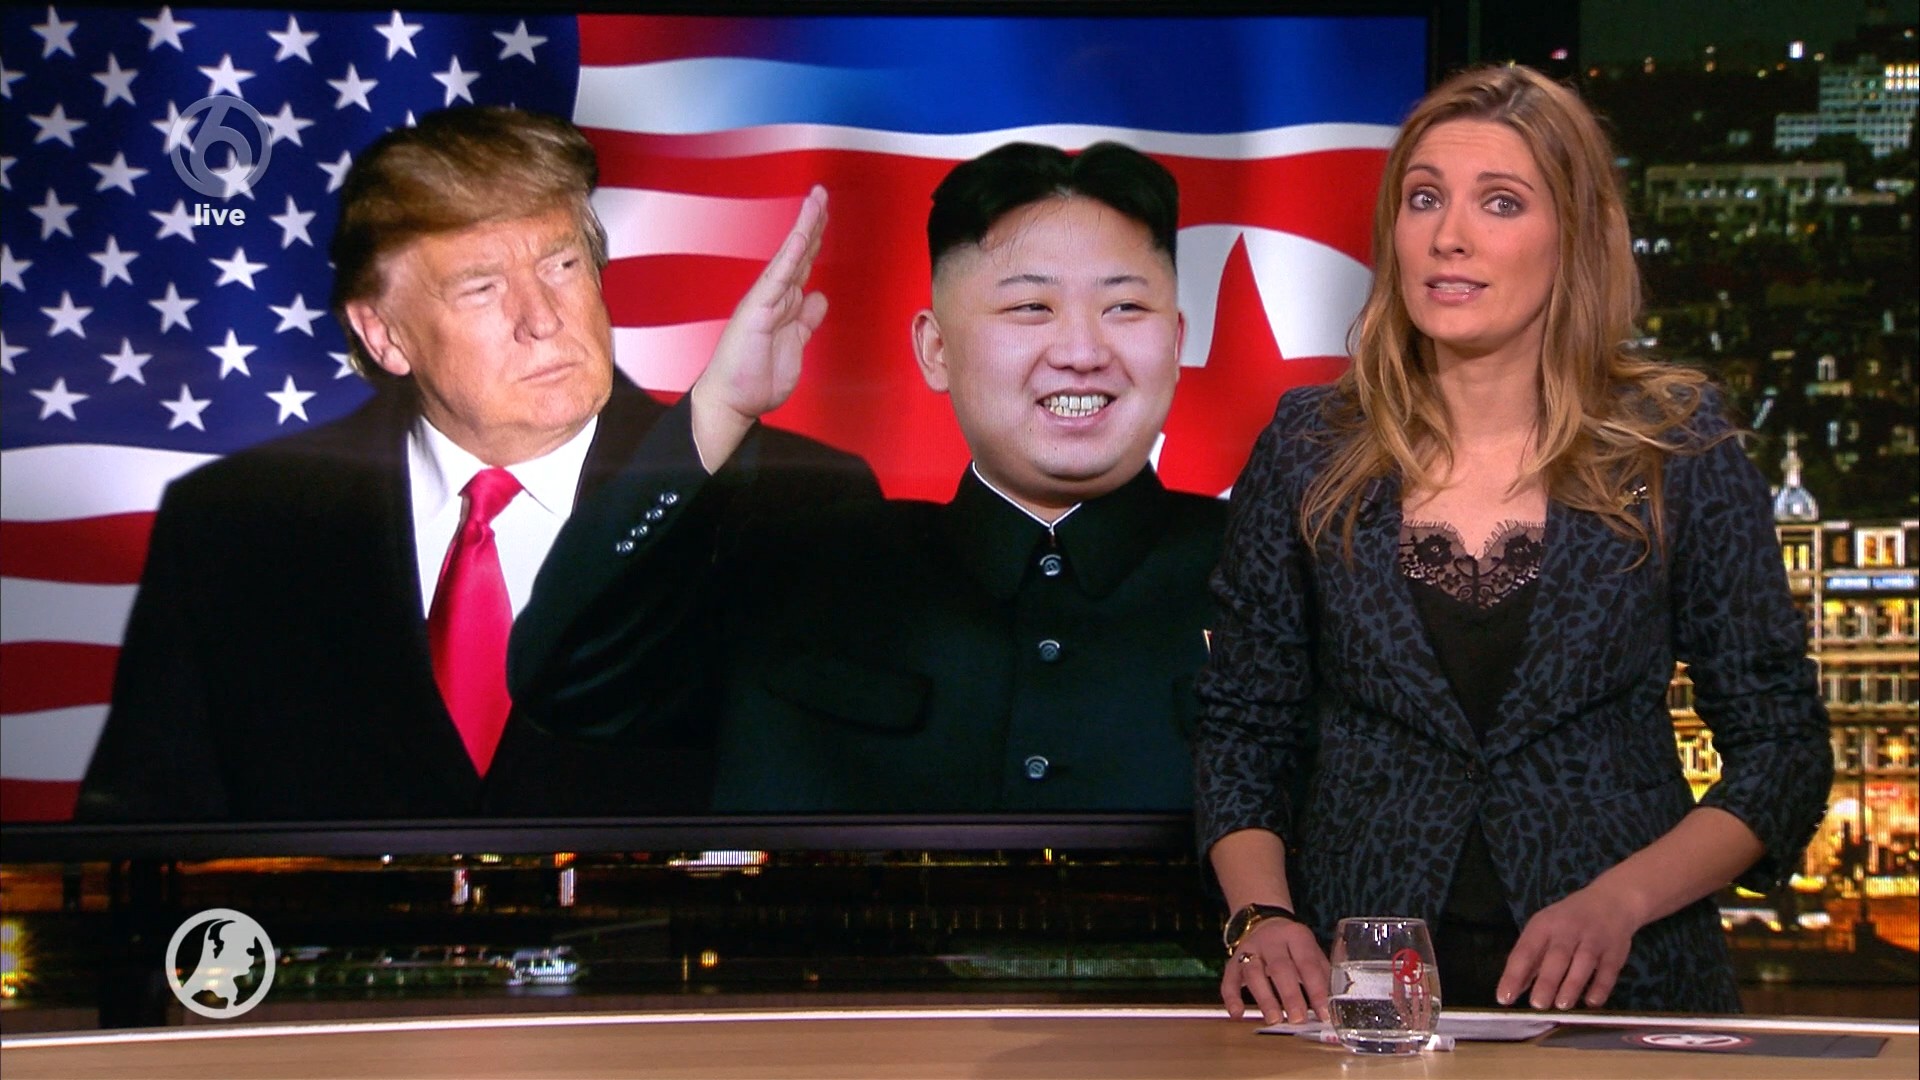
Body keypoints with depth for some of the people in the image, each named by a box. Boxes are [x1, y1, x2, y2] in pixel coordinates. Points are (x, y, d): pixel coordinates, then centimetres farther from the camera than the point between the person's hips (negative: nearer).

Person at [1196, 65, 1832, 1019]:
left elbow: (1782, 749, 6)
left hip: (1620, 992, -1)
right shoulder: (1309, 450, 7)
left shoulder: (1678, 449, 3)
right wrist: (1261, 918, -5)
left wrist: (1620, 901, -7)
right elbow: (1240, 734, 12)